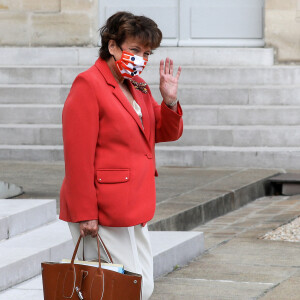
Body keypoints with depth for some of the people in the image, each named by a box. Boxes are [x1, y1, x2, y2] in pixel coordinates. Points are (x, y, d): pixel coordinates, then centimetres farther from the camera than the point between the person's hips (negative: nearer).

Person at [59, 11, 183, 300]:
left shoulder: (138, 88, 15)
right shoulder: (88, 85, -12)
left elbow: (167, 133, 23)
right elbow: (77, 155, -16)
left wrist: (169, 101, 1)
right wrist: (85, 214, -20)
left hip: (135, 211, 9)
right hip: (103, 213, -9)